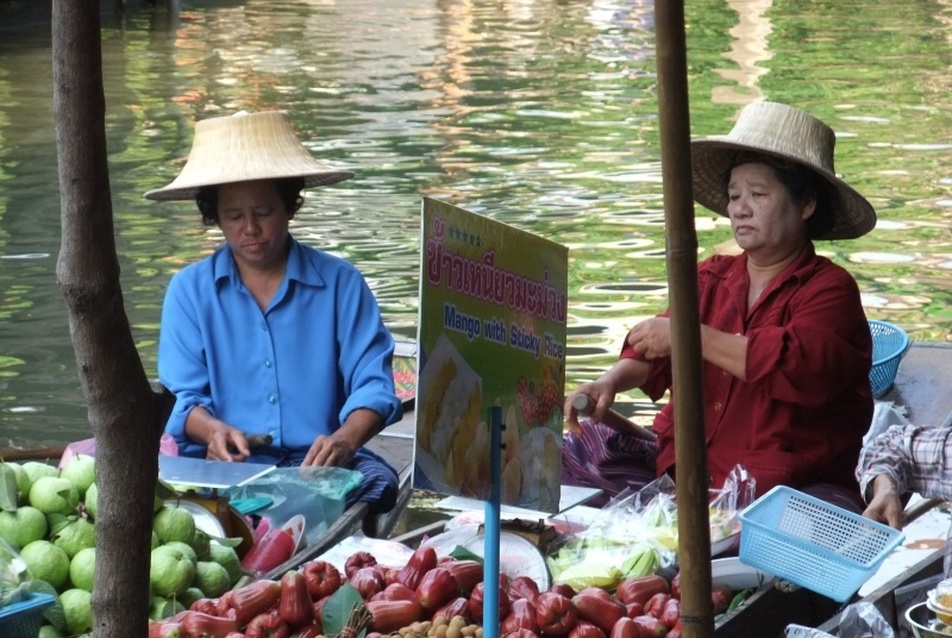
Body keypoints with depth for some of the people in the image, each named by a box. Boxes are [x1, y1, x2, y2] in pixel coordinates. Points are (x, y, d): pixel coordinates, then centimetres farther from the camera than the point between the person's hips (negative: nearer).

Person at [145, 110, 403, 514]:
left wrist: (347, 438, -23)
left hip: (318, 464, 0)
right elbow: (185, 397, 6)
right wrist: (214, 430, -20)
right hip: (223, 465, 0)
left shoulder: (341, 284, 8)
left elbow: (373, 385, 0)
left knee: (377, 482, -33)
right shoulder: (189, 290, 11)